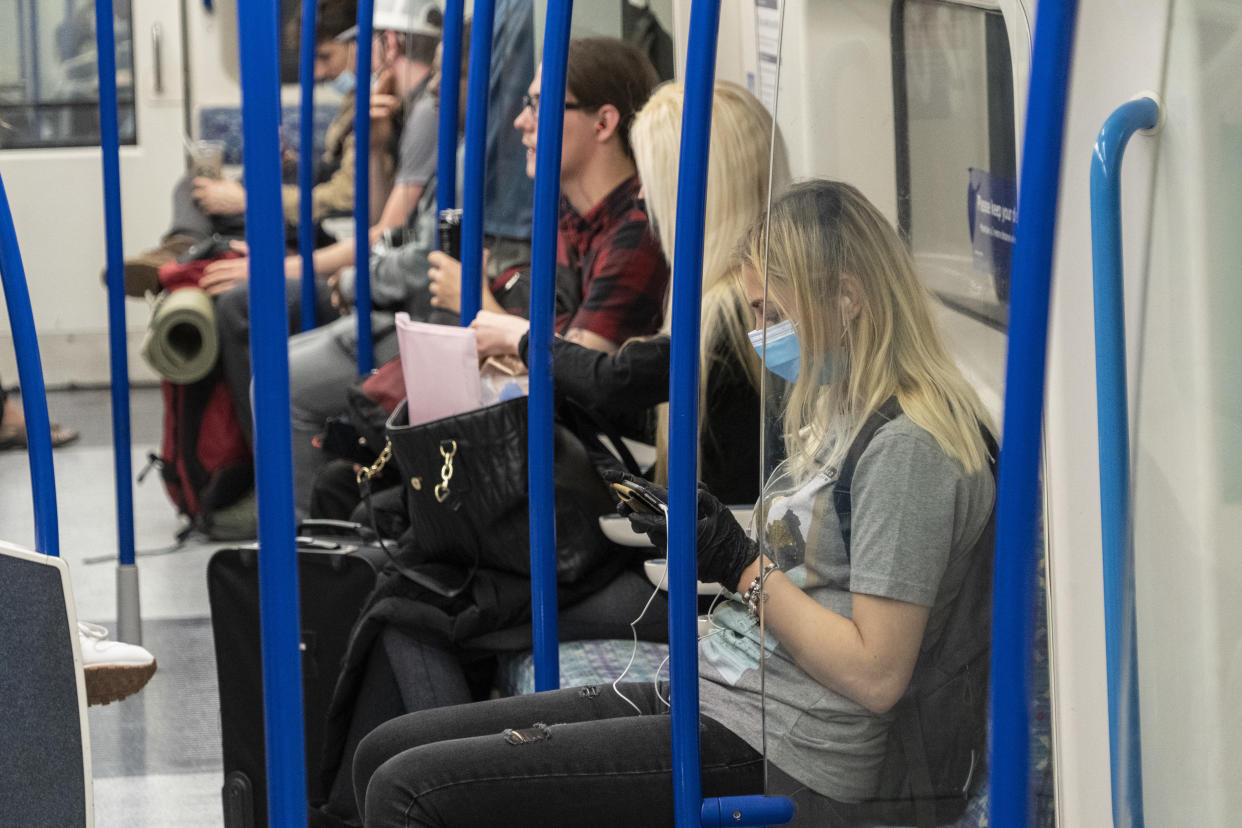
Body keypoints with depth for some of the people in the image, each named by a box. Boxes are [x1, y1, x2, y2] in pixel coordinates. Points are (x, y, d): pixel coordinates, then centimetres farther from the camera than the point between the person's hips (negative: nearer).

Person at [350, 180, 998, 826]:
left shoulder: (906, 450, -15)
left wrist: (742, 566, -14)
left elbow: (875, 676, -19)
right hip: (693, 699, 10)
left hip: (772, 758, -10)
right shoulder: (837, 420, 17)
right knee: (385, 752, 5)